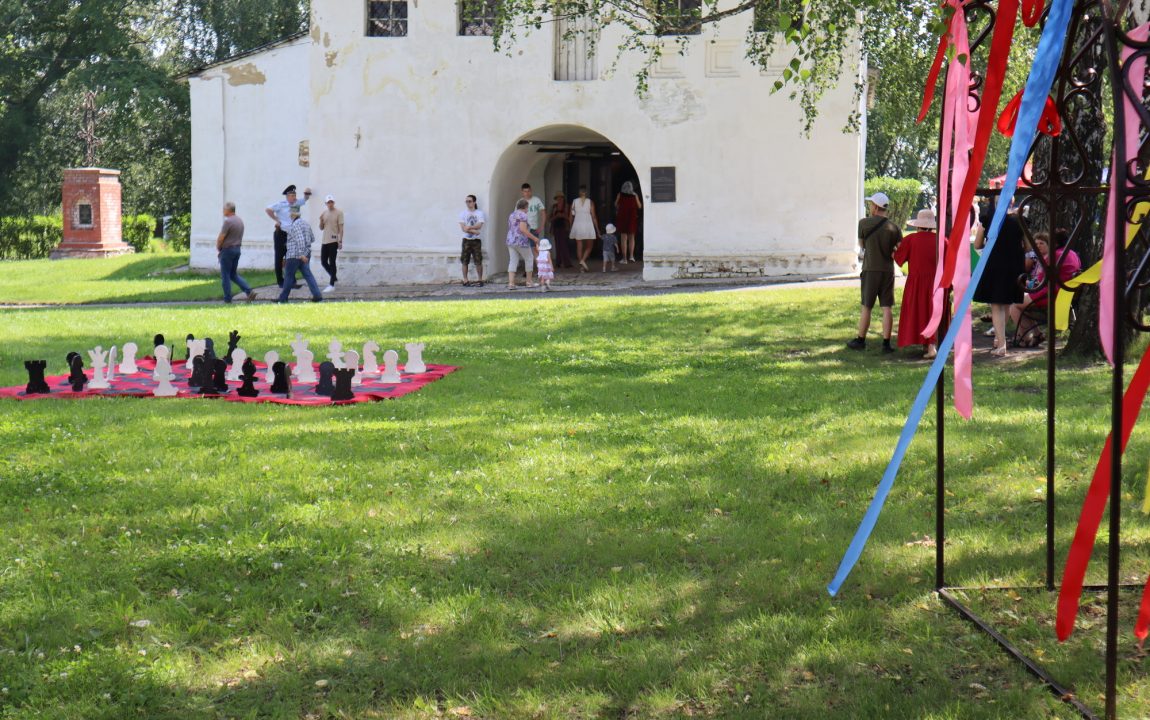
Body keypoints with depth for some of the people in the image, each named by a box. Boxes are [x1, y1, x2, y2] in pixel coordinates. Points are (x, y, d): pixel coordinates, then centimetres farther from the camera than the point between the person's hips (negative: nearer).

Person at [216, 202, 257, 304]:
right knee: (234, 274, 15)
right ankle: (249, 291, -1)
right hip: (237, 249, 8)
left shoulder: (228, 221, -17)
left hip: (227, 250, -8)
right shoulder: (240, 221, 10)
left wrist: (218, 247, 2)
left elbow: (221, 238, -17)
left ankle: (227, 298, 6)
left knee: (225, 275, 3)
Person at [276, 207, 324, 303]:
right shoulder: (305, 223, 13)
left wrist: (301, 254, -28)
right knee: (307, 274, 4)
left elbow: (300, 239, -25)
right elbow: (312, 239, 18)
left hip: (294, 255, -8)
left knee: (289, 276, 3)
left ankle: (283, 298, 12)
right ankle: (317, 295, -9)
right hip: (306, 254, 8)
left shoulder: (293, 225, -14)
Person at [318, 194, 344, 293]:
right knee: (323, 261, 7)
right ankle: (333, 277, 28)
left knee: (332, 262, -7)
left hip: (333, 241, -6)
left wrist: (340, 241, -13)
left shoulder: (339, 213, -5)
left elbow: (341, 228, -7)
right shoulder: (324, 213, 11)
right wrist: (321, 220, -5)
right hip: (324, 241, 6)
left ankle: (332, 285, -5)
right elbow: (321, 228, 15)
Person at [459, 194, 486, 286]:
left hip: (476, 240, -1)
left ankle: (479, 280, 6)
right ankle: (465, 280, 6)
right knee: (465, 261, 0)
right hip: (466, 240, 1)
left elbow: (479, 226, -11)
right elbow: (463, 228, -6)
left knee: (478, 261, -3)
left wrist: (469, 227, -18)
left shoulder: (479, 213, 3)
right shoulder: (463, 213, 5)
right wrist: (474, 231, -15)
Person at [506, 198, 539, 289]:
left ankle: (511, 283, -6)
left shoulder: (511, 215, 15)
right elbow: (523, 229, -19)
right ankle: (529, 282, 16)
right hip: (521, 242, -7)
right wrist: (534, 238, -13)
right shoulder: (522, 215, -11)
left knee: (513, 261, 5)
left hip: (510, 241, 7)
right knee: (529, 259, 10)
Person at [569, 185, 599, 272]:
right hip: (588, 226, -2)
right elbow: (594, 217, -4)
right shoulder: (590, 202, -4)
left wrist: (571, 227, 12)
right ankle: (583, 260, -13)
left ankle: (581, 266, 5)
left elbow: (571, 216, 2)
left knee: (579, 247, 6)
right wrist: (597, 229, 2)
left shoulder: (574, 202, 0)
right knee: (589, 246, 11)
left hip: (577, 226, 2)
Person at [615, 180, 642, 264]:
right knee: (631, 237, 13)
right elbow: (639, 206, 5)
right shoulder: (634, 195, -2)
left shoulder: (620, 195, -2)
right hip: (633, 217, 1)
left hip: (622, 217, -1)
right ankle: (631, 256, 0)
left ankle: (624, 258, 0)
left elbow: (616, 205, 9)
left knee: (623, 238, 3)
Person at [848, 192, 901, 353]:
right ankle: (886, 343, 2)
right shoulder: (893, 227, 0)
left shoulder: (864, 223, -6)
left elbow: (861, 245, 5)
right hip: (888, 271, 2)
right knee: (887, 308, 3)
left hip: (870, 270, -2)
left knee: (866, 307, 7)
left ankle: (860, 340, 15)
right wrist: (890, 253, 12)